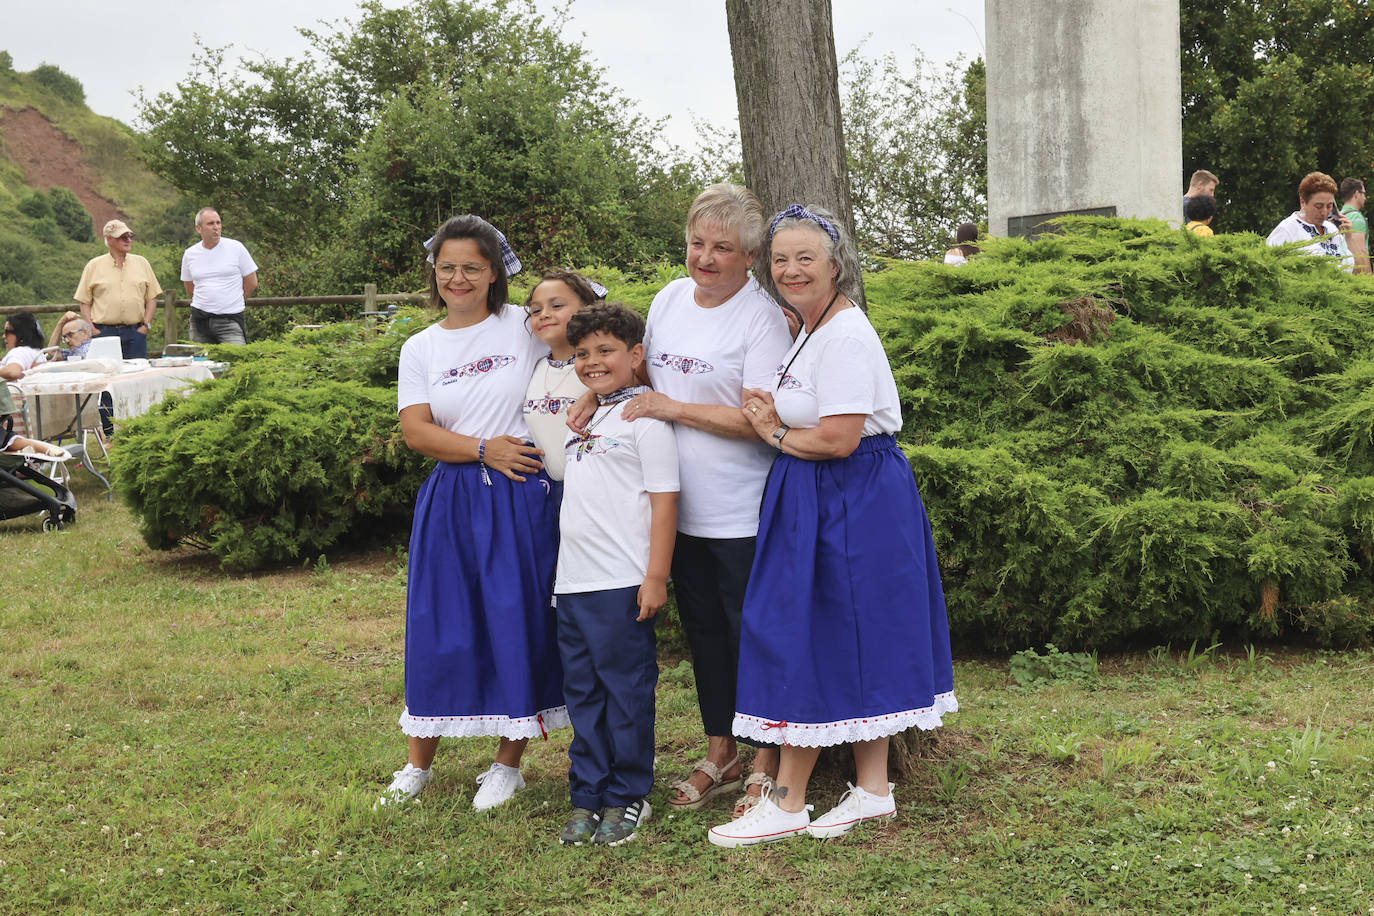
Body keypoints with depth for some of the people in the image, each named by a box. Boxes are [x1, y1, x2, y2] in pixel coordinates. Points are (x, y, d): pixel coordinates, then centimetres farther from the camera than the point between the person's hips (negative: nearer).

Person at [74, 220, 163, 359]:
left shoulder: (141, 263, 12)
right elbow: (85, 302, 7)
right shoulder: (94, 266, 7)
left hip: (135, 332, 1)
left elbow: (152, 297, 11)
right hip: (103, 332, -1)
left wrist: (146, 325, 1)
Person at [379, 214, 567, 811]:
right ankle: (418, 763, 21)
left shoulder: (525, 327, 1)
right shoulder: (420, 348, 9)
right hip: (451, 501, 2)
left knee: (518, 622, 2)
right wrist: (484, 449, -12)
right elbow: (415, 430, 0)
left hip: (521, 500, -2)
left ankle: (508, 763, 17)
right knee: (438, 627, 6)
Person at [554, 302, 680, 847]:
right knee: (582, 693, 11)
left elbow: (664, 501, -12)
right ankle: (587, 797, 19)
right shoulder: (584, 419, 17)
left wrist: (656, 576, -16)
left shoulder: (645, 417, -7)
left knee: (626, 690, 1)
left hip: (622, 582, -8)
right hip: (573, 579, 8)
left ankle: (626, 798, 11)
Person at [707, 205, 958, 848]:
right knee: (852, 649, 13)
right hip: (822, 504, 10)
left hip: (850, 507, -10)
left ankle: (787, 803, 7)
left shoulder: (846, 337, -18)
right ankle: (873, 790, 22)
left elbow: (838, 439, -24)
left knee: (807, 645, -3)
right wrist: (776, 422, 0)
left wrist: (774, 435, -7)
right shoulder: (816, 331, 14)